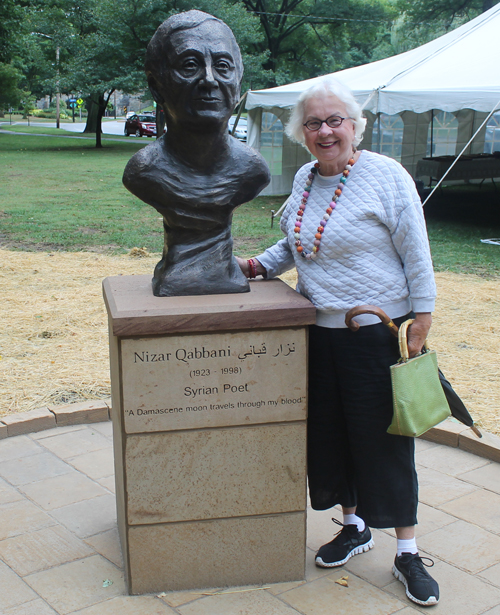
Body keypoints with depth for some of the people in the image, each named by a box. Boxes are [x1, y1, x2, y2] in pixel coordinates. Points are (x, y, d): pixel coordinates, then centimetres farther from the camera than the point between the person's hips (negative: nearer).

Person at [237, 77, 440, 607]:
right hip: (318, 331, 6)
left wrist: (419, 325, -12)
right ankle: (355, 526, 35)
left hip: (377, 333, -6)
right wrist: (262, 264, 8)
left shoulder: (386, 176, -11)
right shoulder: (304, 178, 8)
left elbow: (417, 259, -10)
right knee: (328, 434, 14)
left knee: (384, 440, 1)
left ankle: (407, 553, 18)